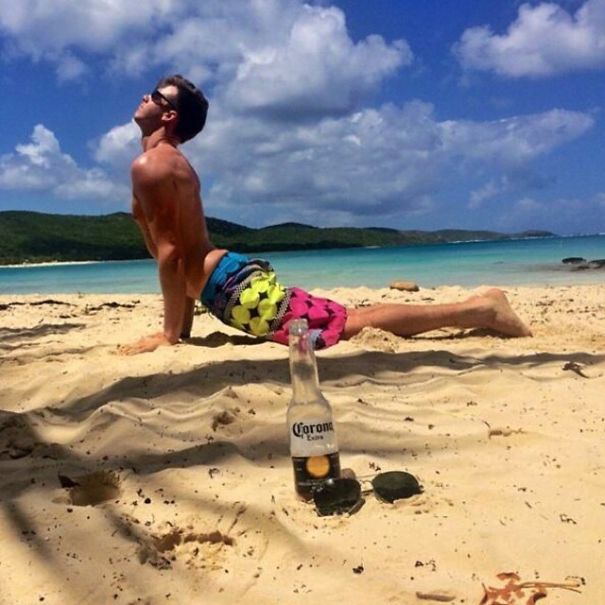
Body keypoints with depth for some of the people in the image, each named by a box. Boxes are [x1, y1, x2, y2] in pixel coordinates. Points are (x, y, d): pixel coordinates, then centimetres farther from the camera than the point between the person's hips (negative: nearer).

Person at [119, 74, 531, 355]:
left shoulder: (149, 166, -7)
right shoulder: (175, 162, 24)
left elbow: (168, 252, -15)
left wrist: (170, 334, -11)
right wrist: (184, 327, 26)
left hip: (233, 287, -9)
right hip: (235, 275, 9)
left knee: (349, 326, -12)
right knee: (344, 319, 9)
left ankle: (478, 309, -10)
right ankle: (478, 307, 10)